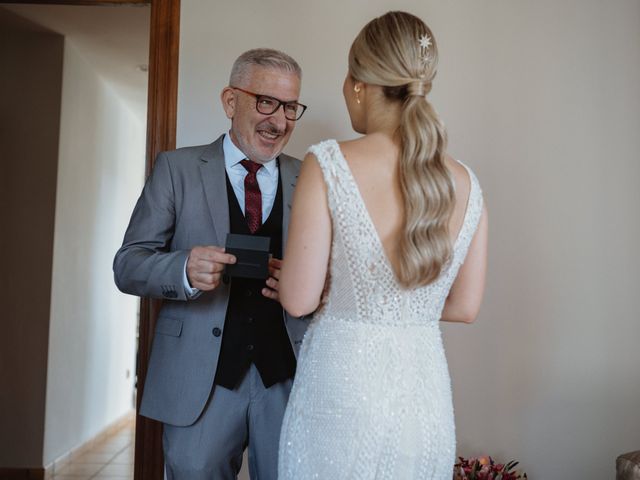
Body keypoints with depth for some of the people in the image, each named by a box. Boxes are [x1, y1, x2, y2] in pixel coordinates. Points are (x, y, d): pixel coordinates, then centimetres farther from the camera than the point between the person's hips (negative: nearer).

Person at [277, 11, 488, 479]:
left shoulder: (328, 164, -15)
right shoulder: (465, 183, -2)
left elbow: (299, 299, -13)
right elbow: (465, 307, 4)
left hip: (342, 388, -3)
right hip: (426, 393, 4)